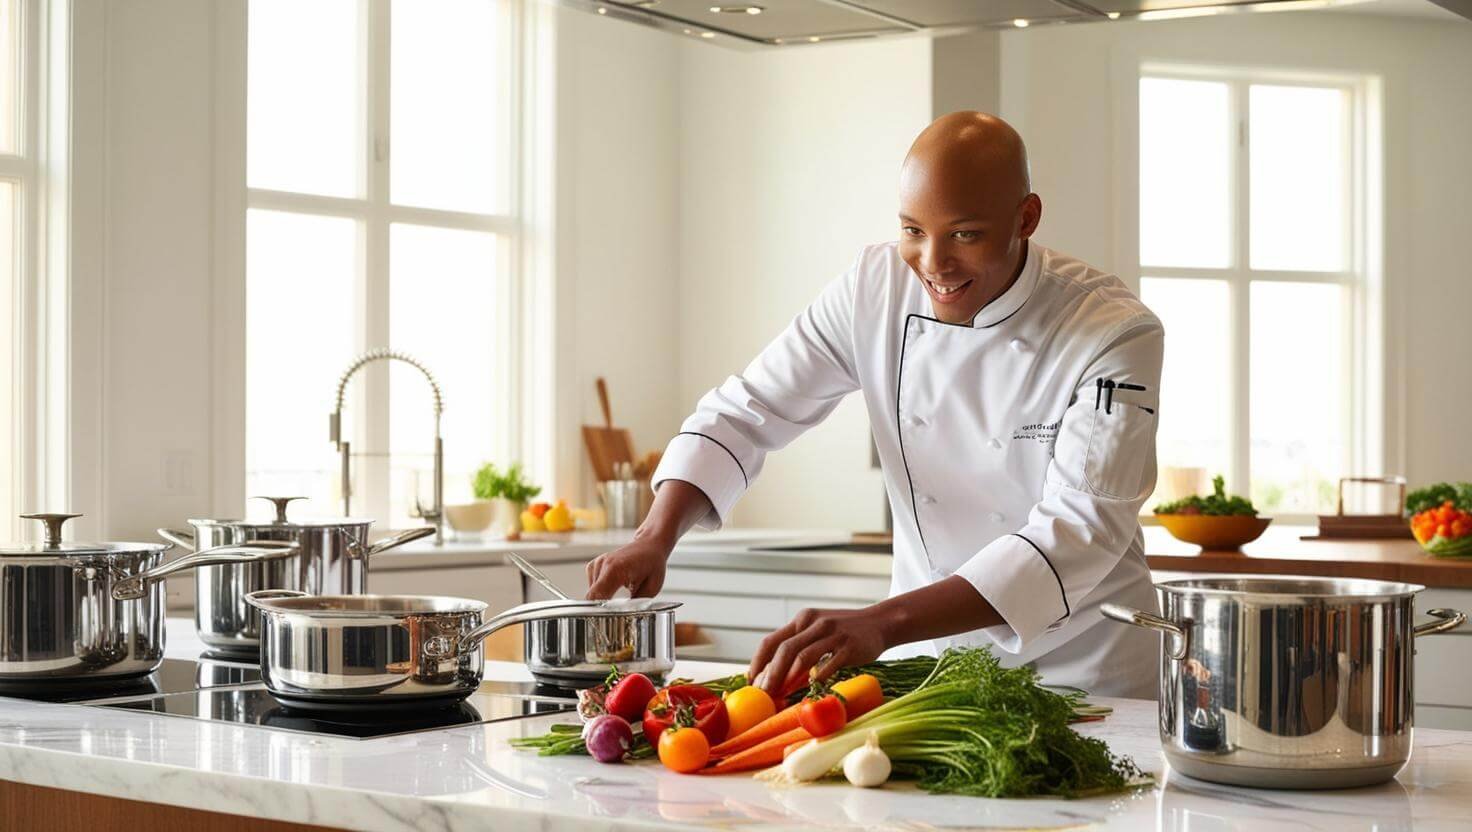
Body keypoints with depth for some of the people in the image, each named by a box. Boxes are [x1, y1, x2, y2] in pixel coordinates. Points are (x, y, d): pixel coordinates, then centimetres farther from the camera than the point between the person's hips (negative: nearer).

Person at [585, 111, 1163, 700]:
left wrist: (883, 624, -40)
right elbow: (745, 411, 0)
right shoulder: (875, 289, -6)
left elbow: (1079, 531, -27)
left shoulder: (1117, 336, -18)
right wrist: (656, 535, -20)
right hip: (927, 661, 2)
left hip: (1084, 672, -2)